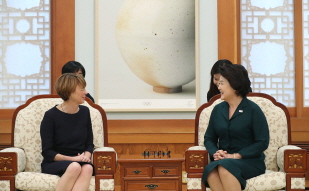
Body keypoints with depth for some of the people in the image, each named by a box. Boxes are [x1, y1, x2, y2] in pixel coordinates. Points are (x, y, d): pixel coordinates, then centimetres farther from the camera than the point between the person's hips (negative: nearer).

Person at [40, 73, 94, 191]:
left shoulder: (84, 112, 10)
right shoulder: (51, 115, -5)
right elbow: (47, 152, -6)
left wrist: (87, 155, -8)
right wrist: (72, 159, -17)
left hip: (80, 162, 4)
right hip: (53, 164, -4)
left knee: (88, 168, -34)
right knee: (74, 167, -38)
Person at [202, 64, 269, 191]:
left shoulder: (253, 110, -3)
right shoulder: (218, 109, 12)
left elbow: (262, 142, -8)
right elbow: (209, 138, 15)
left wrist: (235, 156, -15)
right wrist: (215, 153, -8)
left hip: (250, 162, -3)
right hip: (223, 161, 4)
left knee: (225, 168, -37)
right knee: (210, 170, -33)